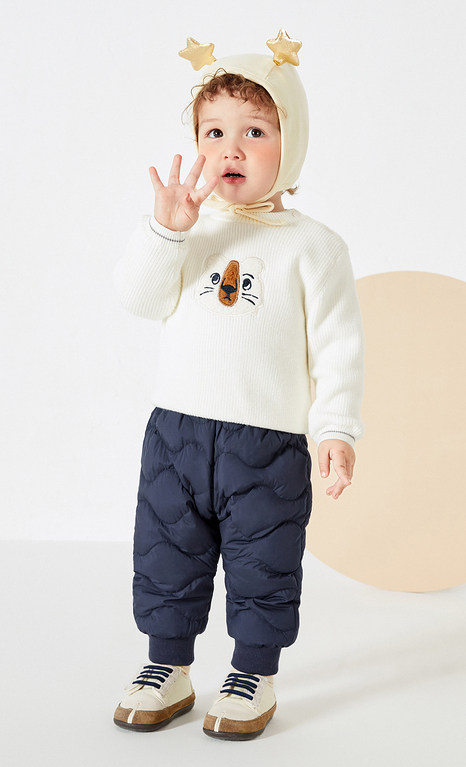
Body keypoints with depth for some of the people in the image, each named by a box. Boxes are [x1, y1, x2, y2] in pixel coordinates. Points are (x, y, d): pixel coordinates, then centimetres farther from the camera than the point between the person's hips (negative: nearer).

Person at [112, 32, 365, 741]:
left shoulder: (312, 245, -3)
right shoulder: (188, 229, 7)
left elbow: (338, 346, -4)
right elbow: (138, 297, -3)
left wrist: (337, 427, -11)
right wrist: (166, 229, -16)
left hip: (268, 441, -3)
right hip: (175, 429, 4)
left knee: (262, 566, 7)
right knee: (166, 556, 12)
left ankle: (255, 676, 26)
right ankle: (168, 667, 30)